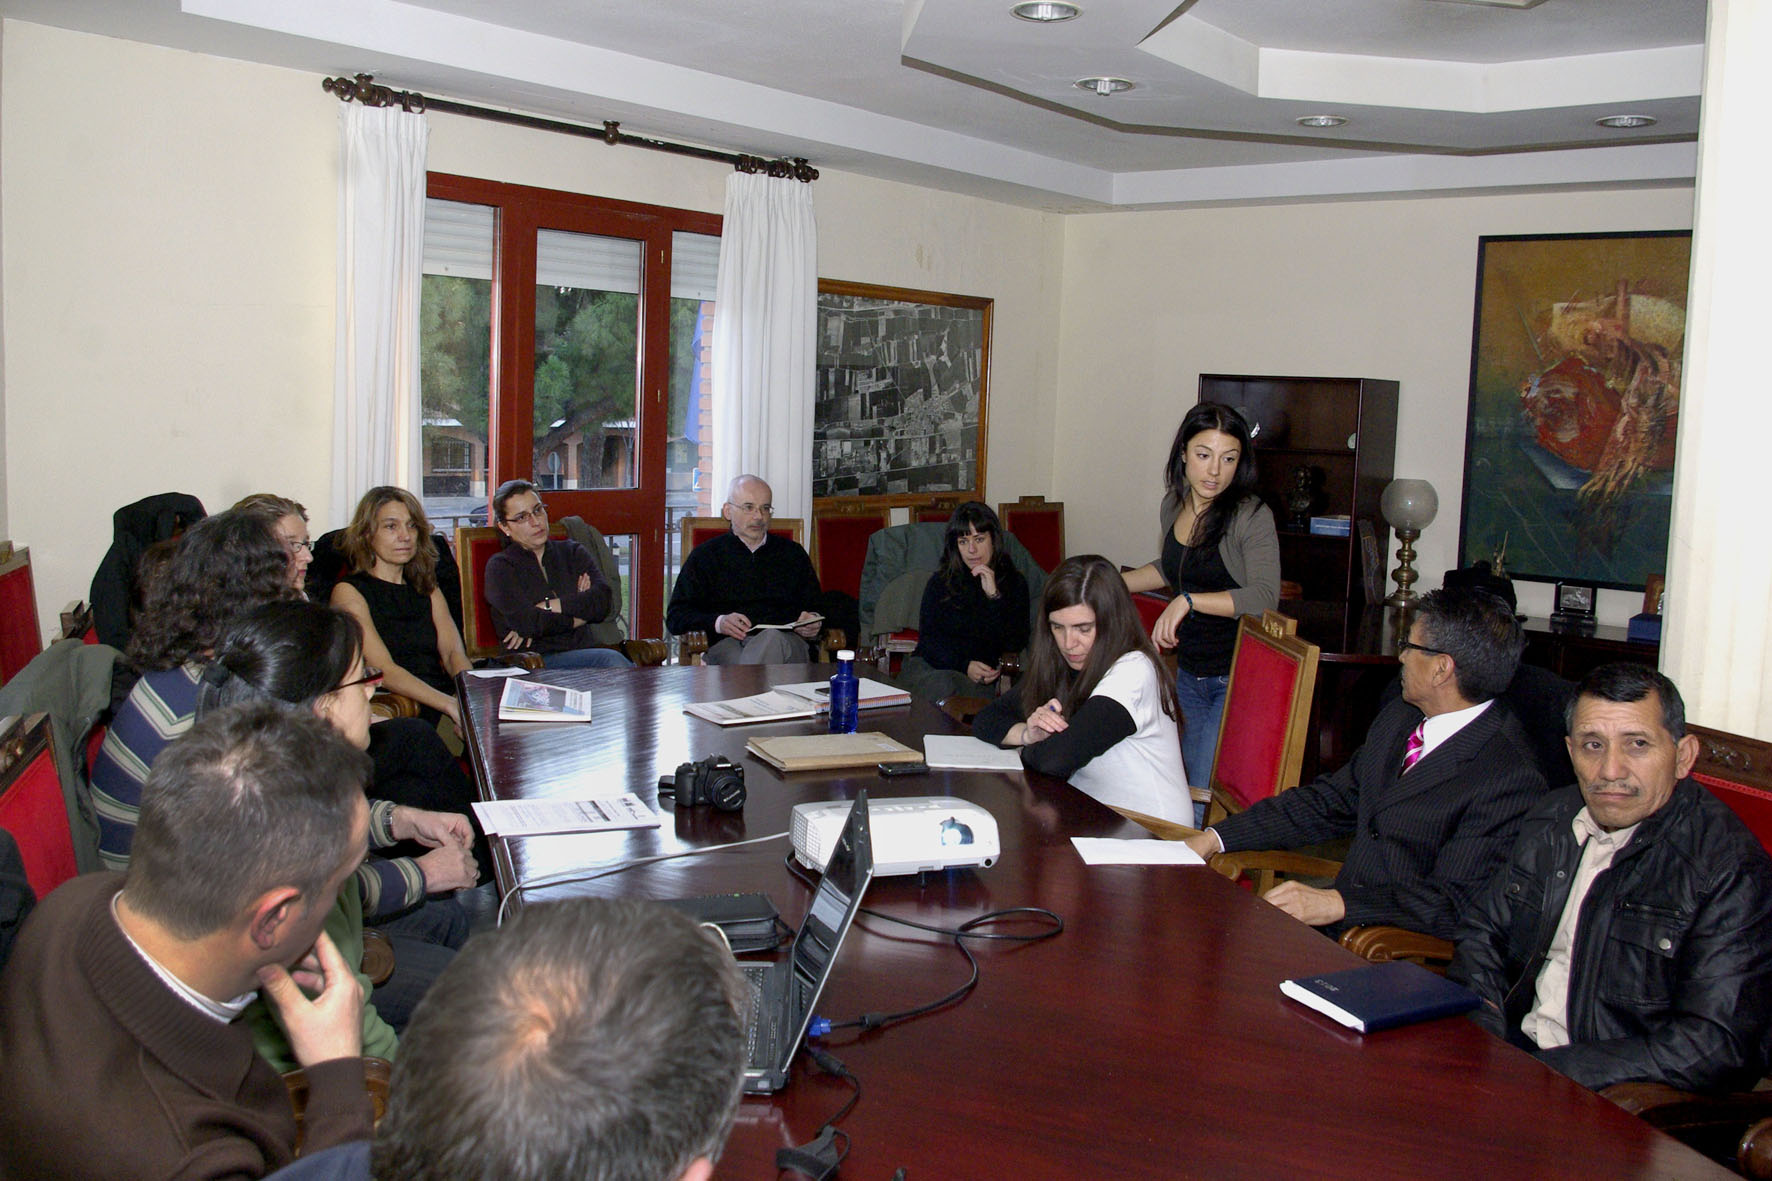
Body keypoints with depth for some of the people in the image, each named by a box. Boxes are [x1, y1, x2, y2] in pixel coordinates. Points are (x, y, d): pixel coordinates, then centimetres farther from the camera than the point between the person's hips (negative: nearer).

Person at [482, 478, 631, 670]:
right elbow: (524, 622, -9)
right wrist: (577, 618, 2)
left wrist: (547, 606, -5)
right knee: (610, 660, -33)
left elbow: (604, 599, 2)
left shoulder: (572, 552, 20)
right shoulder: (500, 566, 9)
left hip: (585, 652, 4)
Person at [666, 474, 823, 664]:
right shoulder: (704, 555, 19)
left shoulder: (793, 553, 26)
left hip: (787, 643, 2)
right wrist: (718, 622, -8)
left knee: (772, 641, -39)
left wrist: (812, 626, 1)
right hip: (726, 644, -2)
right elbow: (675, 616, 12)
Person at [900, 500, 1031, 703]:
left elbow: (1016, 644, -1)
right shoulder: (941, 582, 12)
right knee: (941, 686, -37)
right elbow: (928, 638, 7)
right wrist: (964, 665, -11)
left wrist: (994, 596, -11)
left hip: (979, 678, -1)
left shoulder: (1014, 582, 10)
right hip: (928, 665, 1)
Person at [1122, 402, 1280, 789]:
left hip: (1239, 680, -7)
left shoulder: (1252, 516, -16)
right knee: (1190, 785, 17)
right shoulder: (1174, 505, 5)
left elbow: (1264, 597, -28)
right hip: (1189, 674, 7)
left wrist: (1188, 600, -33)